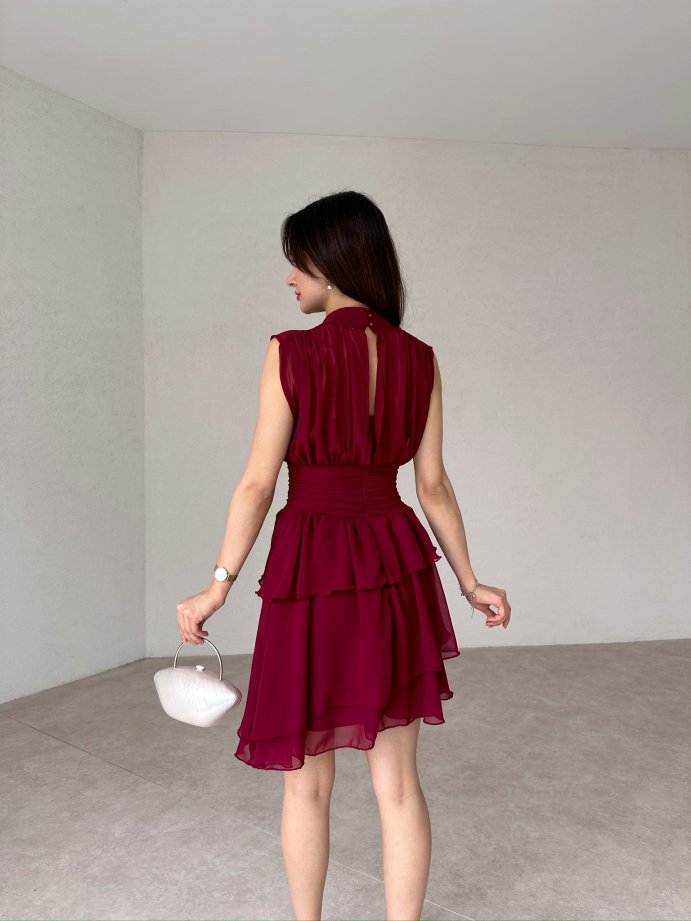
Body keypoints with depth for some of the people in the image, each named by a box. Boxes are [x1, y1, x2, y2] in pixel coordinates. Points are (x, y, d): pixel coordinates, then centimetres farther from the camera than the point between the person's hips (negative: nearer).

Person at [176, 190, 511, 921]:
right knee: (398, 780, 14)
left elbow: (259, 483, -9)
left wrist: (218, 586, 0)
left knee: (307, 782, 16)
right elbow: (434, 487, 4)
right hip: (396, 566, 4)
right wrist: (471, 583, 14)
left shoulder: (290, 352, -9)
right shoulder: (419, 360, 3)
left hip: (311, 566, -3)